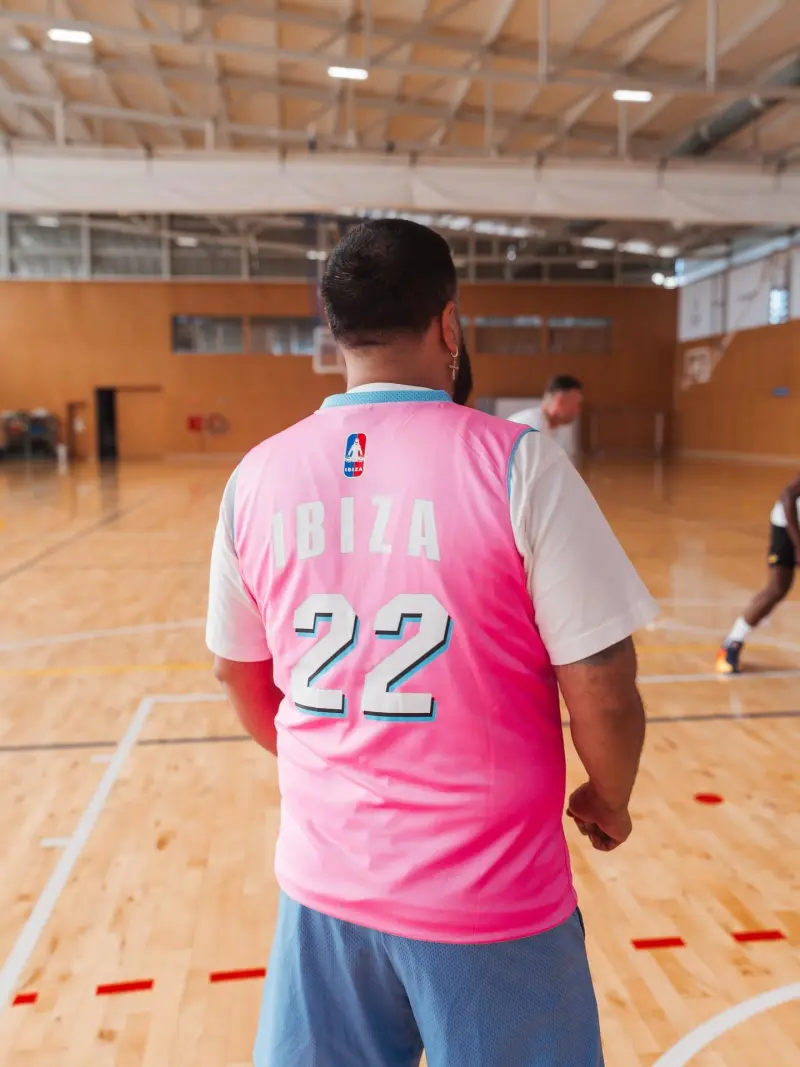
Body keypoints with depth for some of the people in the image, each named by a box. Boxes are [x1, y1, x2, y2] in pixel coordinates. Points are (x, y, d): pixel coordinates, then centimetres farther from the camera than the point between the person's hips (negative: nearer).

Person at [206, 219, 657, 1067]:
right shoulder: (517, 464, -16)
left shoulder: (258, 476, -4)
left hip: (324, 879, 4)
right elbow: (601, 687, -15)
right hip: (488, 896, -3)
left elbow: (239, 675, 7)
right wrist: (608, 803, 6)